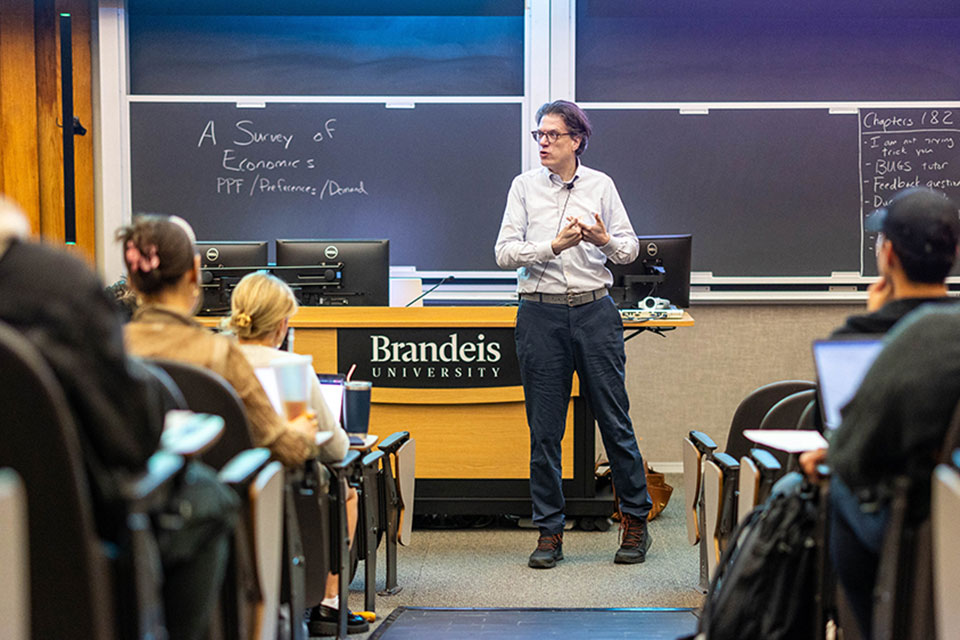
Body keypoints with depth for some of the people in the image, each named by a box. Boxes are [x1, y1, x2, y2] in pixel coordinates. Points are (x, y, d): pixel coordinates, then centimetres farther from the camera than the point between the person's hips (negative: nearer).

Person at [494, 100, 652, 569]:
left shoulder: (601, 185, 7)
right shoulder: (524, 186, 6)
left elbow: (630, 249, 8)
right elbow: (505, 253, -3)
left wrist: (605, 240, -14)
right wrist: (553, 245, -16)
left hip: (594, 310, 0)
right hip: (541, 314, 0)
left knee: (615, 420, 2)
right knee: (544, 429, 2)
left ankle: (635, 521, 16)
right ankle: (549, 532, 10)